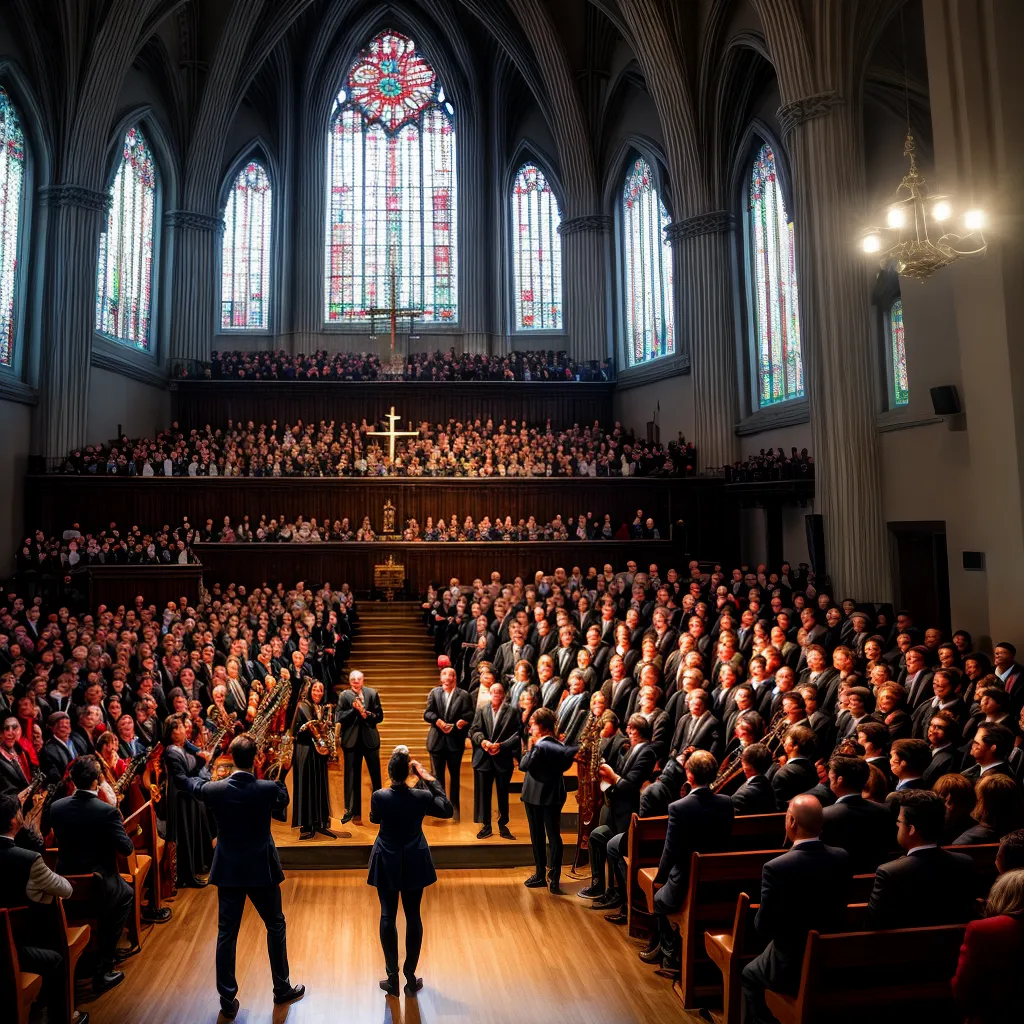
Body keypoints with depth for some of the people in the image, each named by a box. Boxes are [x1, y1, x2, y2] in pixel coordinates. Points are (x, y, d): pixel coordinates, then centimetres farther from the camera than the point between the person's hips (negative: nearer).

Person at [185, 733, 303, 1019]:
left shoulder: (213, 789, -13)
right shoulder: (268, 788, -18)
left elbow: (193, 785, 12)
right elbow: (283, 800, 6)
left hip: (228, 870, 2)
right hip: (262, 869, -1)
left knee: (226, 934, 13)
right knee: (275, 926, 16)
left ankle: (228, 999, 21)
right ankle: (282, 988, 28)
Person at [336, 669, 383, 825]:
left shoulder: (372, 693, 1)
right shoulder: (344, 695, -1)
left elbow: (379, 716, -2)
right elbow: (340, 718, -8)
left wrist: (365, 713, -17)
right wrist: (354, 709, -20)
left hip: (370, 739, 1)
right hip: (351, 740, -1)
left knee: (376, 775, 8)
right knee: (352, 777, 6)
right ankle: (353, 811, 16)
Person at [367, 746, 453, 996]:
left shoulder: (379, 797, -18)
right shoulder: (422, 796, -17)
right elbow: (448, 810, 0)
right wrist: (430, 779, -4)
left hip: (387, 864, 0)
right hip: (414, 864, 0)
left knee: (388, 916, 11)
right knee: (413, 917, 11)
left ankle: (392, 977, 17)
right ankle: (411, 977, 19)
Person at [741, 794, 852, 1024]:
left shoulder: (776, 868, -27)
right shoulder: (842, 858, -10)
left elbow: (764, 928, -17)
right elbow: (836, 909, 6)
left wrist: (760, 921, 4)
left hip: (791, 969, -5)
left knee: (750, 975, 25)